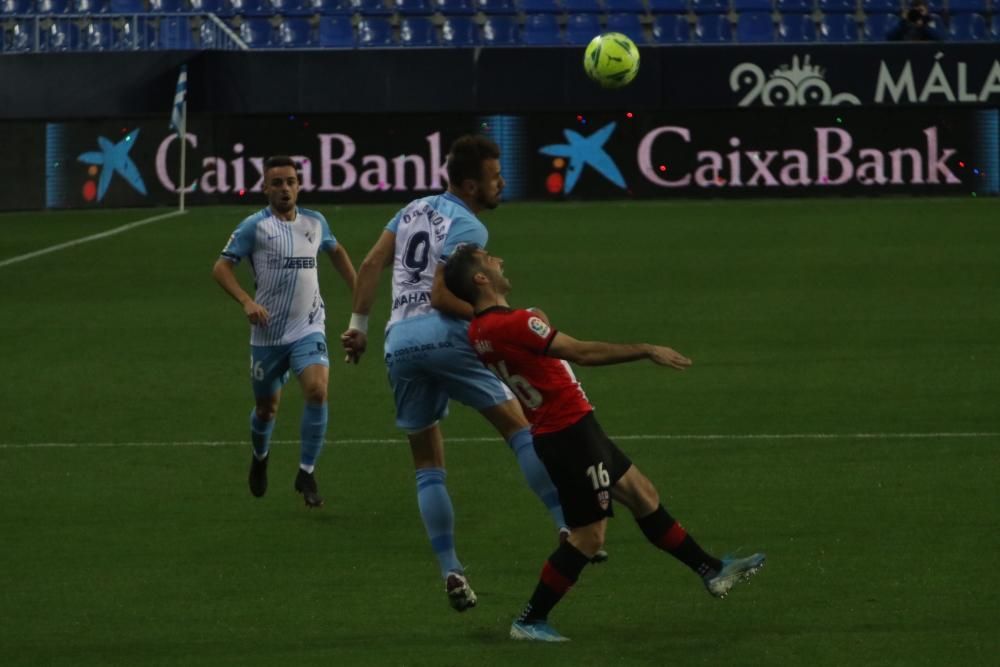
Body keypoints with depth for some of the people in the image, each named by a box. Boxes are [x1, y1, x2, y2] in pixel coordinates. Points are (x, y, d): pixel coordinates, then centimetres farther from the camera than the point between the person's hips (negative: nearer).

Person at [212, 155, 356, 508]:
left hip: (308, 329, 1)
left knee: (317, 390, -23)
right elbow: (221, 267, -8)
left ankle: (307, 473, -11)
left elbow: (336, 251, 27)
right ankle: (260, 459, 46)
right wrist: (246, 301, -22)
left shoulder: (315, 222, 6)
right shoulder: (255, 226, -7)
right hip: (268, 333, -1)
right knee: (267, 407, 12)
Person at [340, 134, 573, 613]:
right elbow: (442, 295, -13)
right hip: (444, 336, -7)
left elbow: (371, 264, 15)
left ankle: (450, 572, 4)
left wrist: (359, 324, 20)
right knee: (520, 428, -1)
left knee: (428, 466, 11)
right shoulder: (467, 227, -4)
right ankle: (569, 529, -9)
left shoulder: (416, 209, 18)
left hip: (399, 344, 7)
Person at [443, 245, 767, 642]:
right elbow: (582, 352, -22)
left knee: (644, 496, 18)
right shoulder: (512, 324, -24)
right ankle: (529, 622, 6)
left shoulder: (479, 332, 3)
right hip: (571, 434, -10)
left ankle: (711, 571, 27)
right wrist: (648, 351, -16)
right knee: (589, 536, -2)